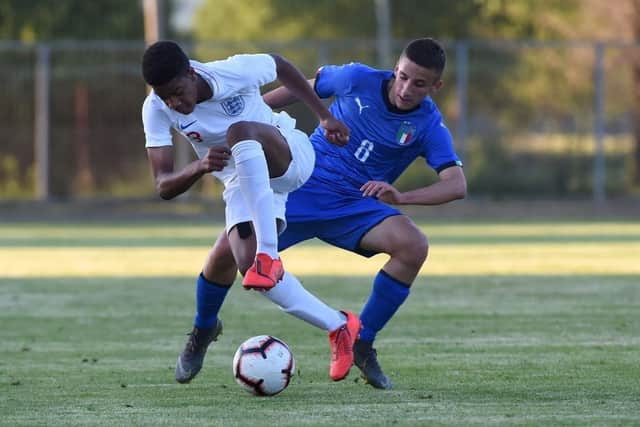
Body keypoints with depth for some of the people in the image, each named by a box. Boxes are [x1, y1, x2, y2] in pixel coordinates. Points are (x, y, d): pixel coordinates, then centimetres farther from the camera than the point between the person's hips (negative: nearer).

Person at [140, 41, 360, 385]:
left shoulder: (236, 71, -23)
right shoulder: (156, 110, -17)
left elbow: (280, 66, 0)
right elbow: (164, 187, -19)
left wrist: (325, 116, 4)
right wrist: (199, 167, -40)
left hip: (291, 158, -4)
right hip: (243, 184, 4)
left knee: (239, 132, -37)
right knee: (249, 266, -19)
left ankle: (268, 256, -44)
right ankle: (338, 327, -4)